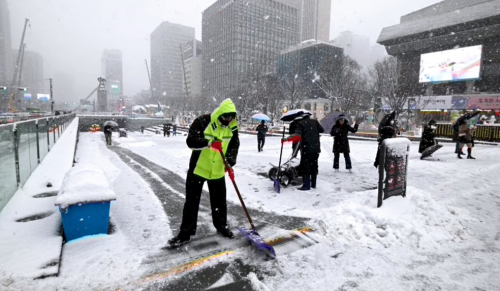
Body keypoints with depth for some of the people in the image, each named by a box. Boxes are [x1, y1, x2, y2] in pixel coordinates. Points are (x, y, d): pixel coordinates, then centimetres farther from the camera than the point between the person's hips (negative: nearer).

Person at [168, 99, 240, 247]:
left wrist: (230, 163, -10)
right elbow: (191, 141, -25)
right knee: (192, 201, 5)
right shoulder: (202, 122, -18)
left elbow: (234, 146, 6)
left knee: (219, 201, 15)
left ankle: (221, 226, 37)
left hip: (218, 171, 4)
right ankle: (185, 233, 19)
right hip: (198, 168, -3)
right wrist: (209, 143, -40)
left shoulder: (232, 127, -3)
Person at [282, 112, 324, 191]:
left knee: (305, 167, -1)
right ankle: (313, 184, 23)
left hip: (307, 149, -6)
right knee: (314, 166, 16)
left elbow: (297, 136, -22)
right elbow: (322, 130, 18)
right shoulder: (314, 122, 9)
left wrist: (286, 139, -22)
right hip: (316, 148, 6)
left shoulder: (300, 124, -8)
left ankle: (306, 185, -1)